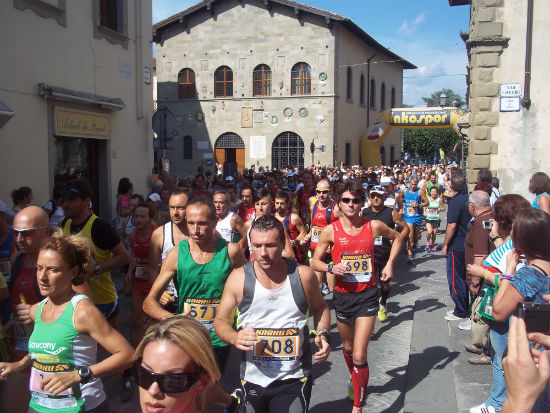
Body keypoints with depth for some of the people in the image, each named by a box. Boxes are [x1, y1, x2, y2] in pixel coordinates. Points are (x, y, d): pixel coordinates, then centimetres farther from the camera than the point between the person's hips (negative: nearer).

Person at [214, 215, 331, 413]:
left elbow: (320, 308, 13)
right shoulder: (238, 278, -8)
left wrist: (322, 334, -5)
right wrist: (234, 338, -17)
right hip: (251, 380, 1)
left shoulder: (303, 275, -7)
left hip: (293, 381, -1)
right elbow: (220, 321, 3)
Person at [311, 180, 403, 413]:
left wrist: (390, 264, 4)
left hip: (367, 294, -1)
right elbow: (315, 261, -1)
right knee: (348, 348, 21)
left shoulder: (373, 226, -5)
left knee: (359, 356, -8)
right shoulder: (330, 231, -8)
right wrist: (331, 268, -21)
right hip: (342, 295, 2)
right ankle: (355, 380, 52)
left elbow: (397, 238, 15)